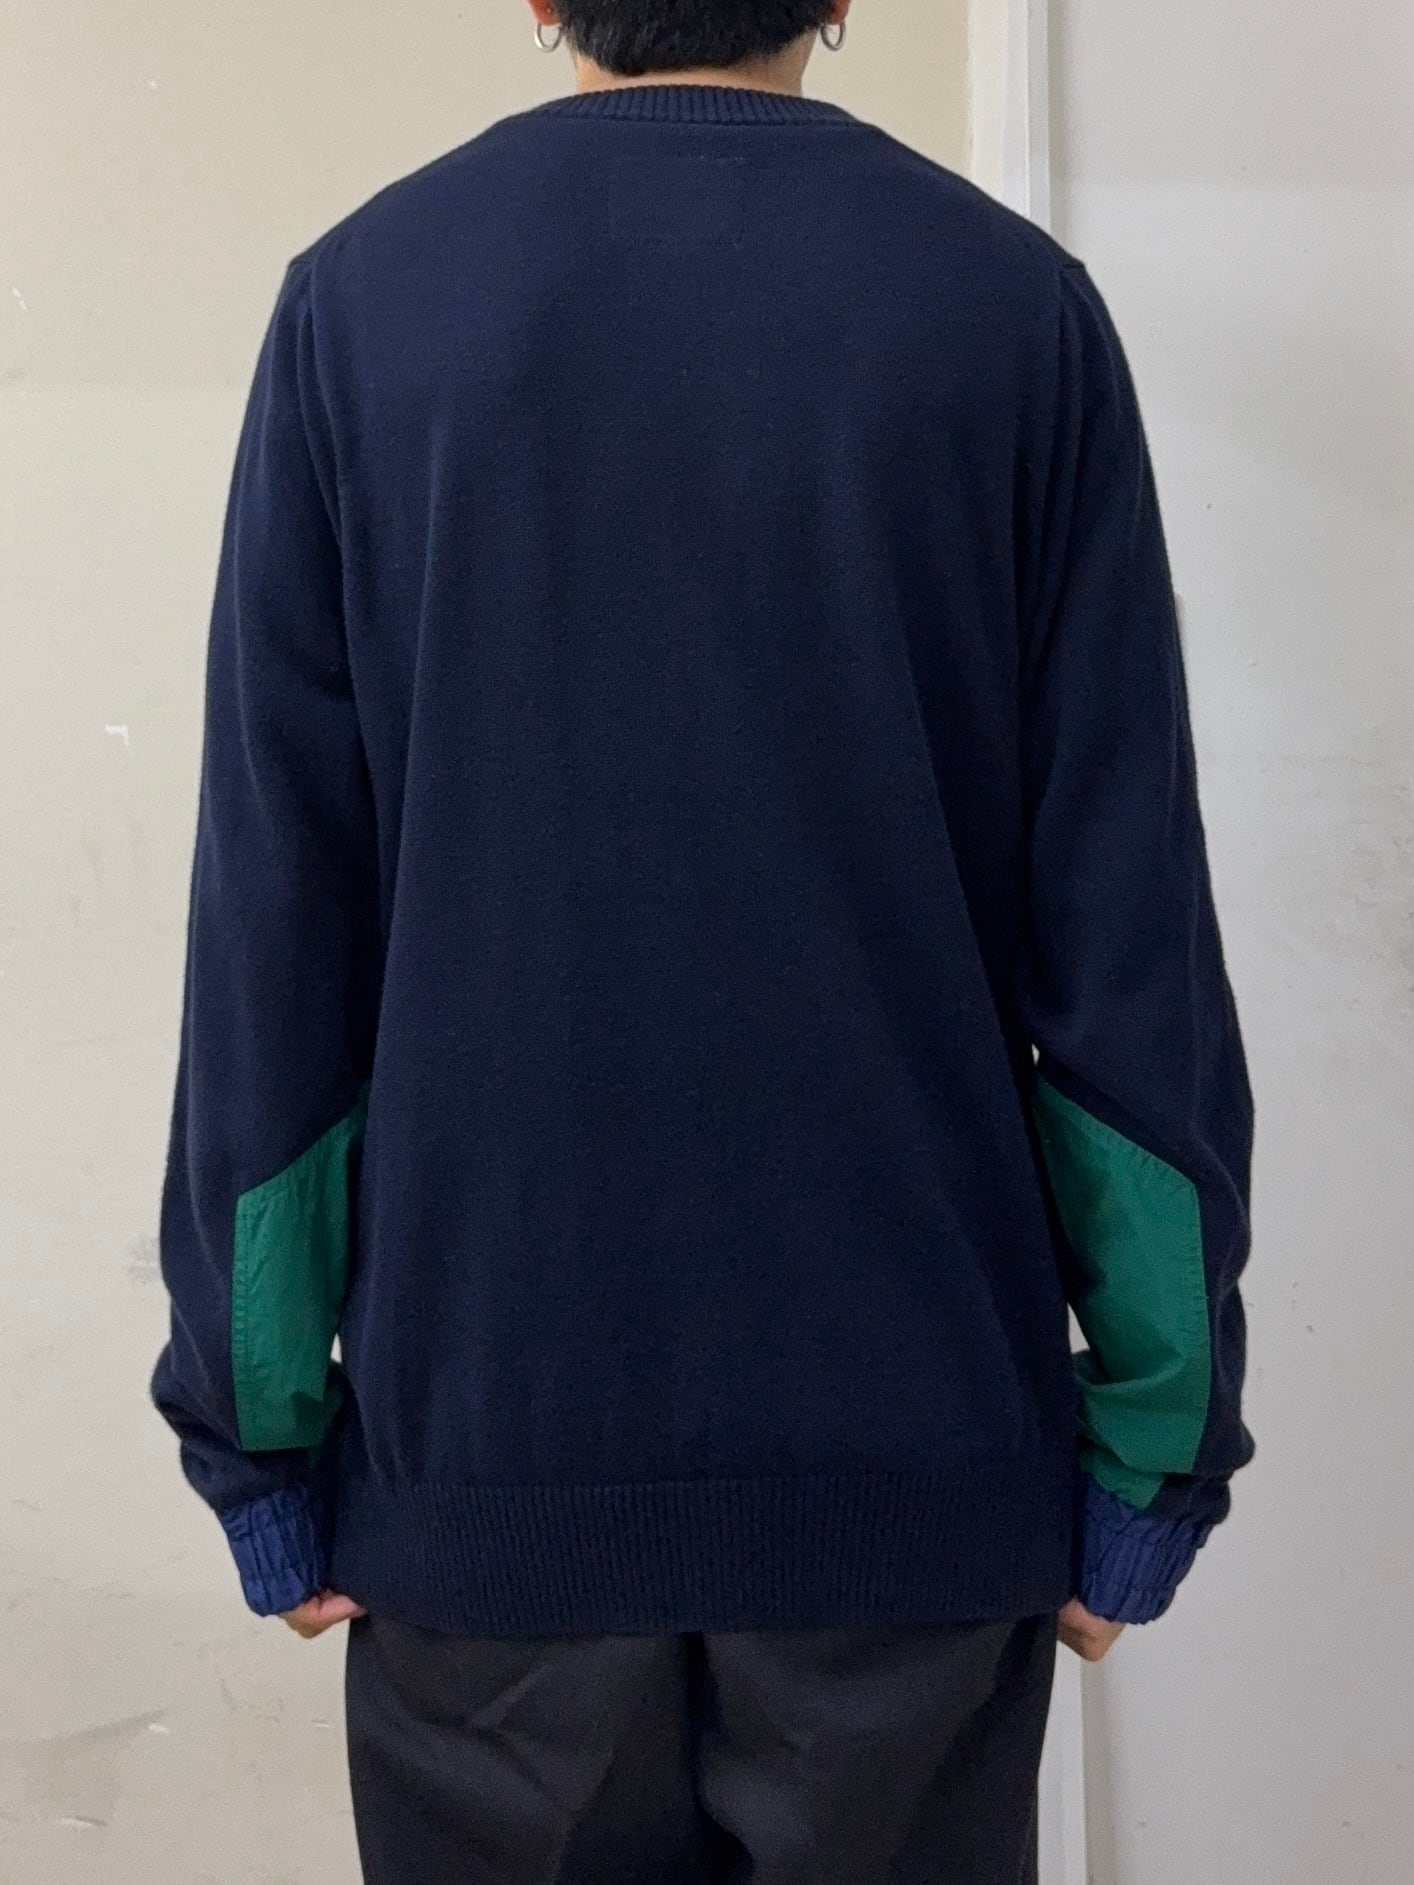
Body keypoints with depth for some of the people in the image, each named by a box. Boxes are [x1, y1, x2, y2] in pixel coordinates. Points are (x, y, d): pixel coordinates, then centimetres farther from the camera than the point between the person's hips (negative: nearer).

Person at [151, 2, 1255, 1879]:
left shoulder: (358, 299, -1)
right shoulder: (1015, 308, -2)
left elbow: (272, 917, -2)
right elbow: (1127, 922, -4)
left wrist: (263, 1429, 5)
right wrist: (1156, 1432, 3)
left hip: (486, 1436, 1)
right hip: (918, 1438, 0)